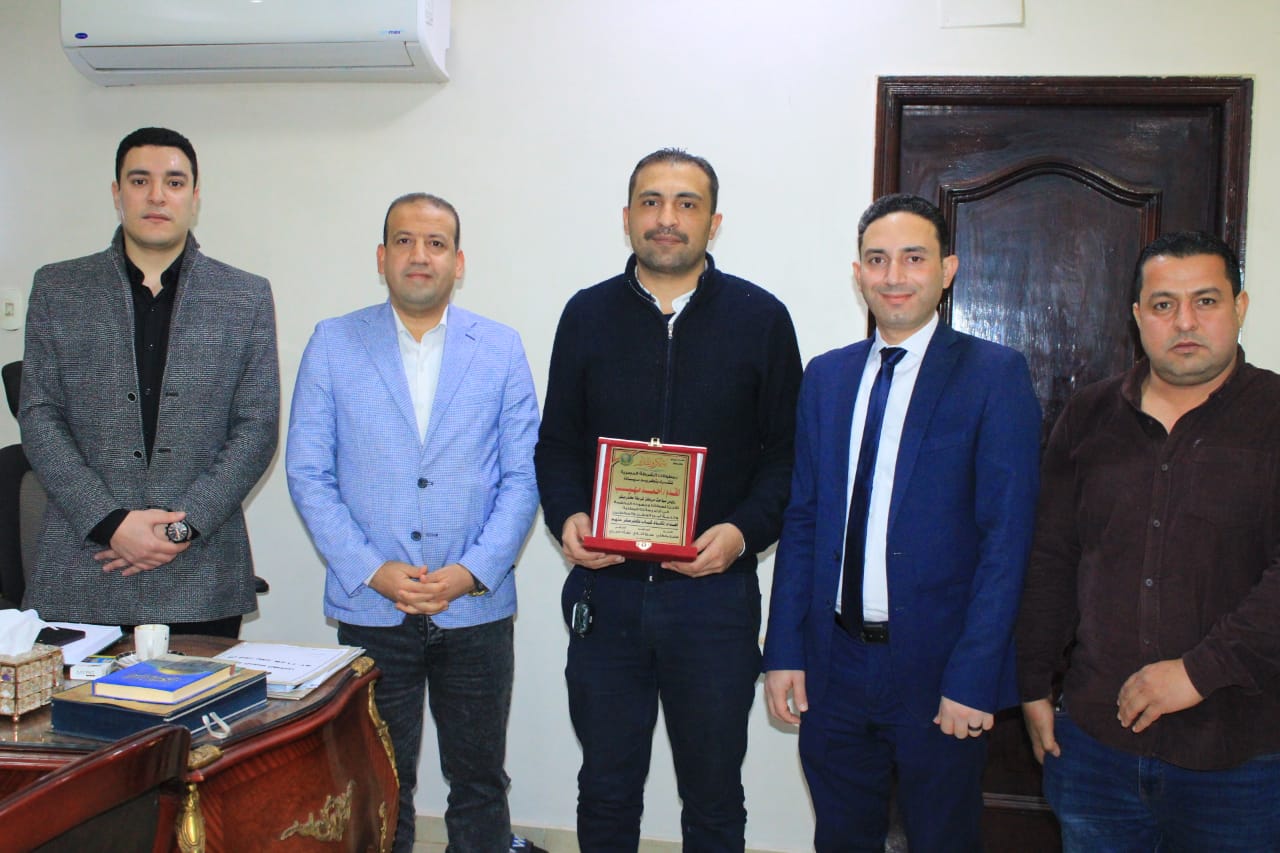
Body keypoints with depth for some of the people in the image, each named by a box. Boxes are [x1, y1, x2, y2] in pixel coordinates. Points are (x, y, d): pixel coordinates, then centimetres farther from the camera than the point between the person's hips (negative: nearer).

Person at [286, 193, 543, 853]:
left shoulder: (501, 349, 5)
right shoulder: (333, 344, 4)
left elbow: (522, 477, 2)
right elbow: (307, 473, 0)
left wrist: (472, 571, -11)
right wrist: (373, 572, -10)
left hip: (477, 609, 1)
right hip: (370, 608, 0)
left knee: (480, 785, 10)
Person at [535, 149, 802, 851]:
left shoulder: (760, 318, 1)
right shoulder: (587, 314, 7)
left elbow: (788, 450, 1)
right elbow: (556, 443, 10)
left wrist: (744, 531, -14)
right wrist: (567, 516, -9)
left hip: (715, 590, -1)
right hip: (605, 586, 2)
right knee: (606, 792, 14)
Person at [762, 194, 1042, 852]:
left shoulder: (995, 375, -7)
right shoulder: (825, 376, 8)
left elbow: (1006, 537, -11)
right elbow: (802, 520, 9)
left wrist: (973, 678, -15)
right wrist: (783, 651, 4)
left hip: (937, 668, -4)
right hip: (835, 662, 4)